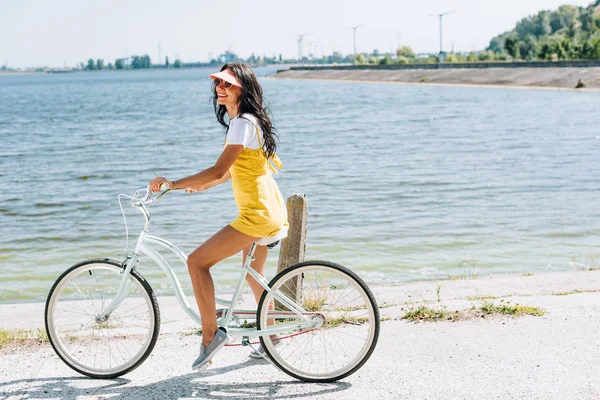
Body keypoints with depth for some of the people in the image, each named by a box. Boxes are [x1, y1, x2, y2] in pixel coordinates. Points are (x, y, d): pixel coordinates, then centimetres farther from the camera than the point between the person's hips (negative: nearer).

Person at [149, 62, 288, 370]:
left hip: (257, 214, -11)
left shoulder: (243, 123, -17)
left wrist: (173, 184, -20)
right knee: (254, 274, 24)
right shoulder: (247, 120, 15)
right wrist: (202, 185, 22)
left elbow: (219, 170, -24)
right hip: (267, 210, 11)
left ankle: (210, 333, -5)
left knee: (197, 261, -11)